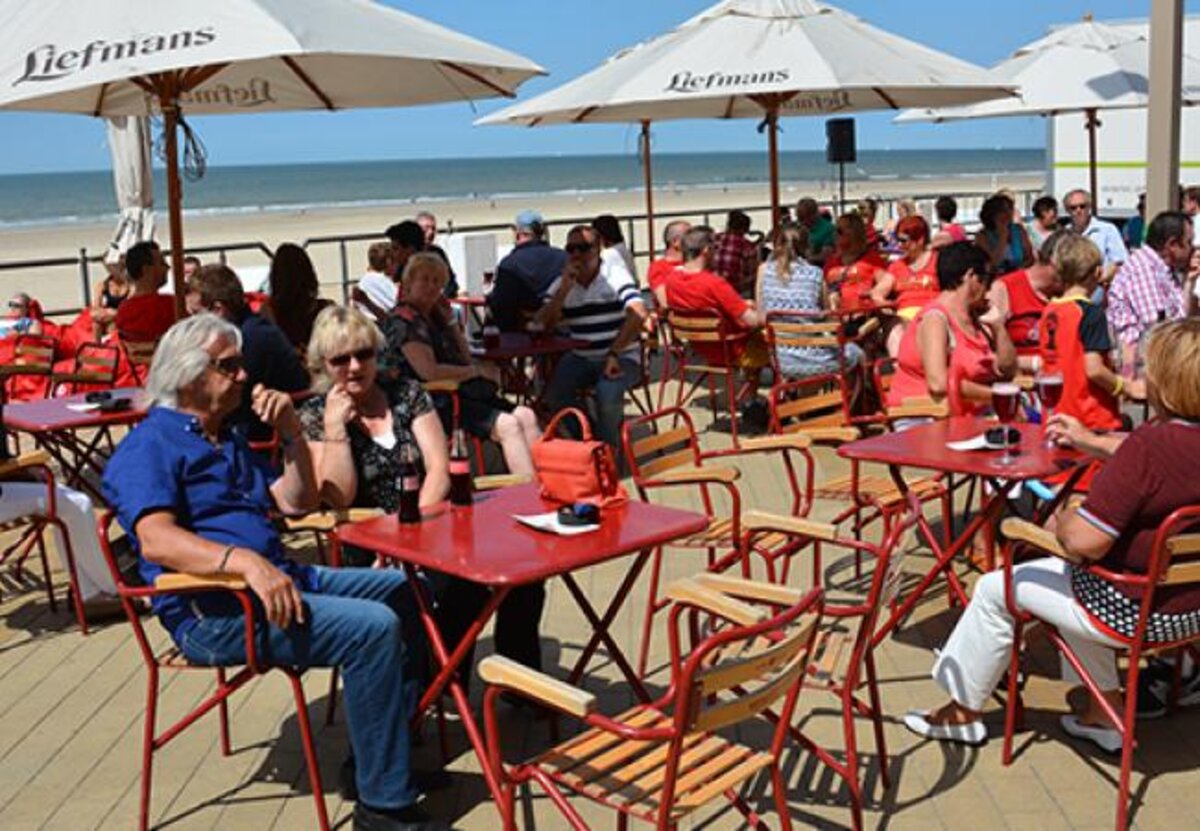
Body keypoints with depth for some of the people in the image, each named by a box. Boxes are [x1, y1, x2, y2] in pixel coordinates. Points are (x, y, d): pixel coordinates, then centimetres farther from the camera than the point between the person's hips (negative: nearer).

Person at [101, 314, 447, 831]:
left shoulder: (227, 440, 22)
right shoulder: (147, 447, -7)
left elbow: (295, 502, 21)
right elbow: (156, 541, -24)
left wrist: (291, 431, 7)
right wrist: (246, 561, -37)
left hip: (278, 579, 10)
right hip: (216, 612, -10)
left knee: (404, 590, 13)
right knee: (373, 627, -26)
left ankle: (392, 744, 18)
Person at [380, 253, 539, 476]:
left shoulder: (435, 316, 18)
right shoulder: (403, 322, -9)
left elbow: (465, 357, 22)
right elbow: (429, 371, -19)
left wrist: (449, 318, 9)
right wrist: (477, 370, -11)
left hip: (460, 393, 9)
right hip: (436, 402, -9)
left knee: (526, 416, -10)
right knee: (507, 424, -25)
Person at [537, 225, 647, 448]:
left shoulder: (614, 274, -7)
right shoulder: (562, 284, 7)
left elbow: (639, 314, -21)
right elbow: (542, 325, -4)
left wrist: (614, 354, -25)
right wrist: (564, 289, -14)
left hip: (622, 358, -4)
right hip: (580, 358, 4)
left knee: (607, 392, -33)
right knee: (554, 392, -22)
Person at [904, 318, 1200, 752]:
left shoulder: (1149, 444, -29)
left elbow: (1083, 540, -29)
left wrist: (1062, 519, -9)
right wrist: (1092, 441, 24)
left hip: (1139, 613, -8)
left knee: (996, 590, 8)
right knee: (1072, 574, 32)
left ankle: (963, 711, 27)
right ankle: (1103, 711, 31)